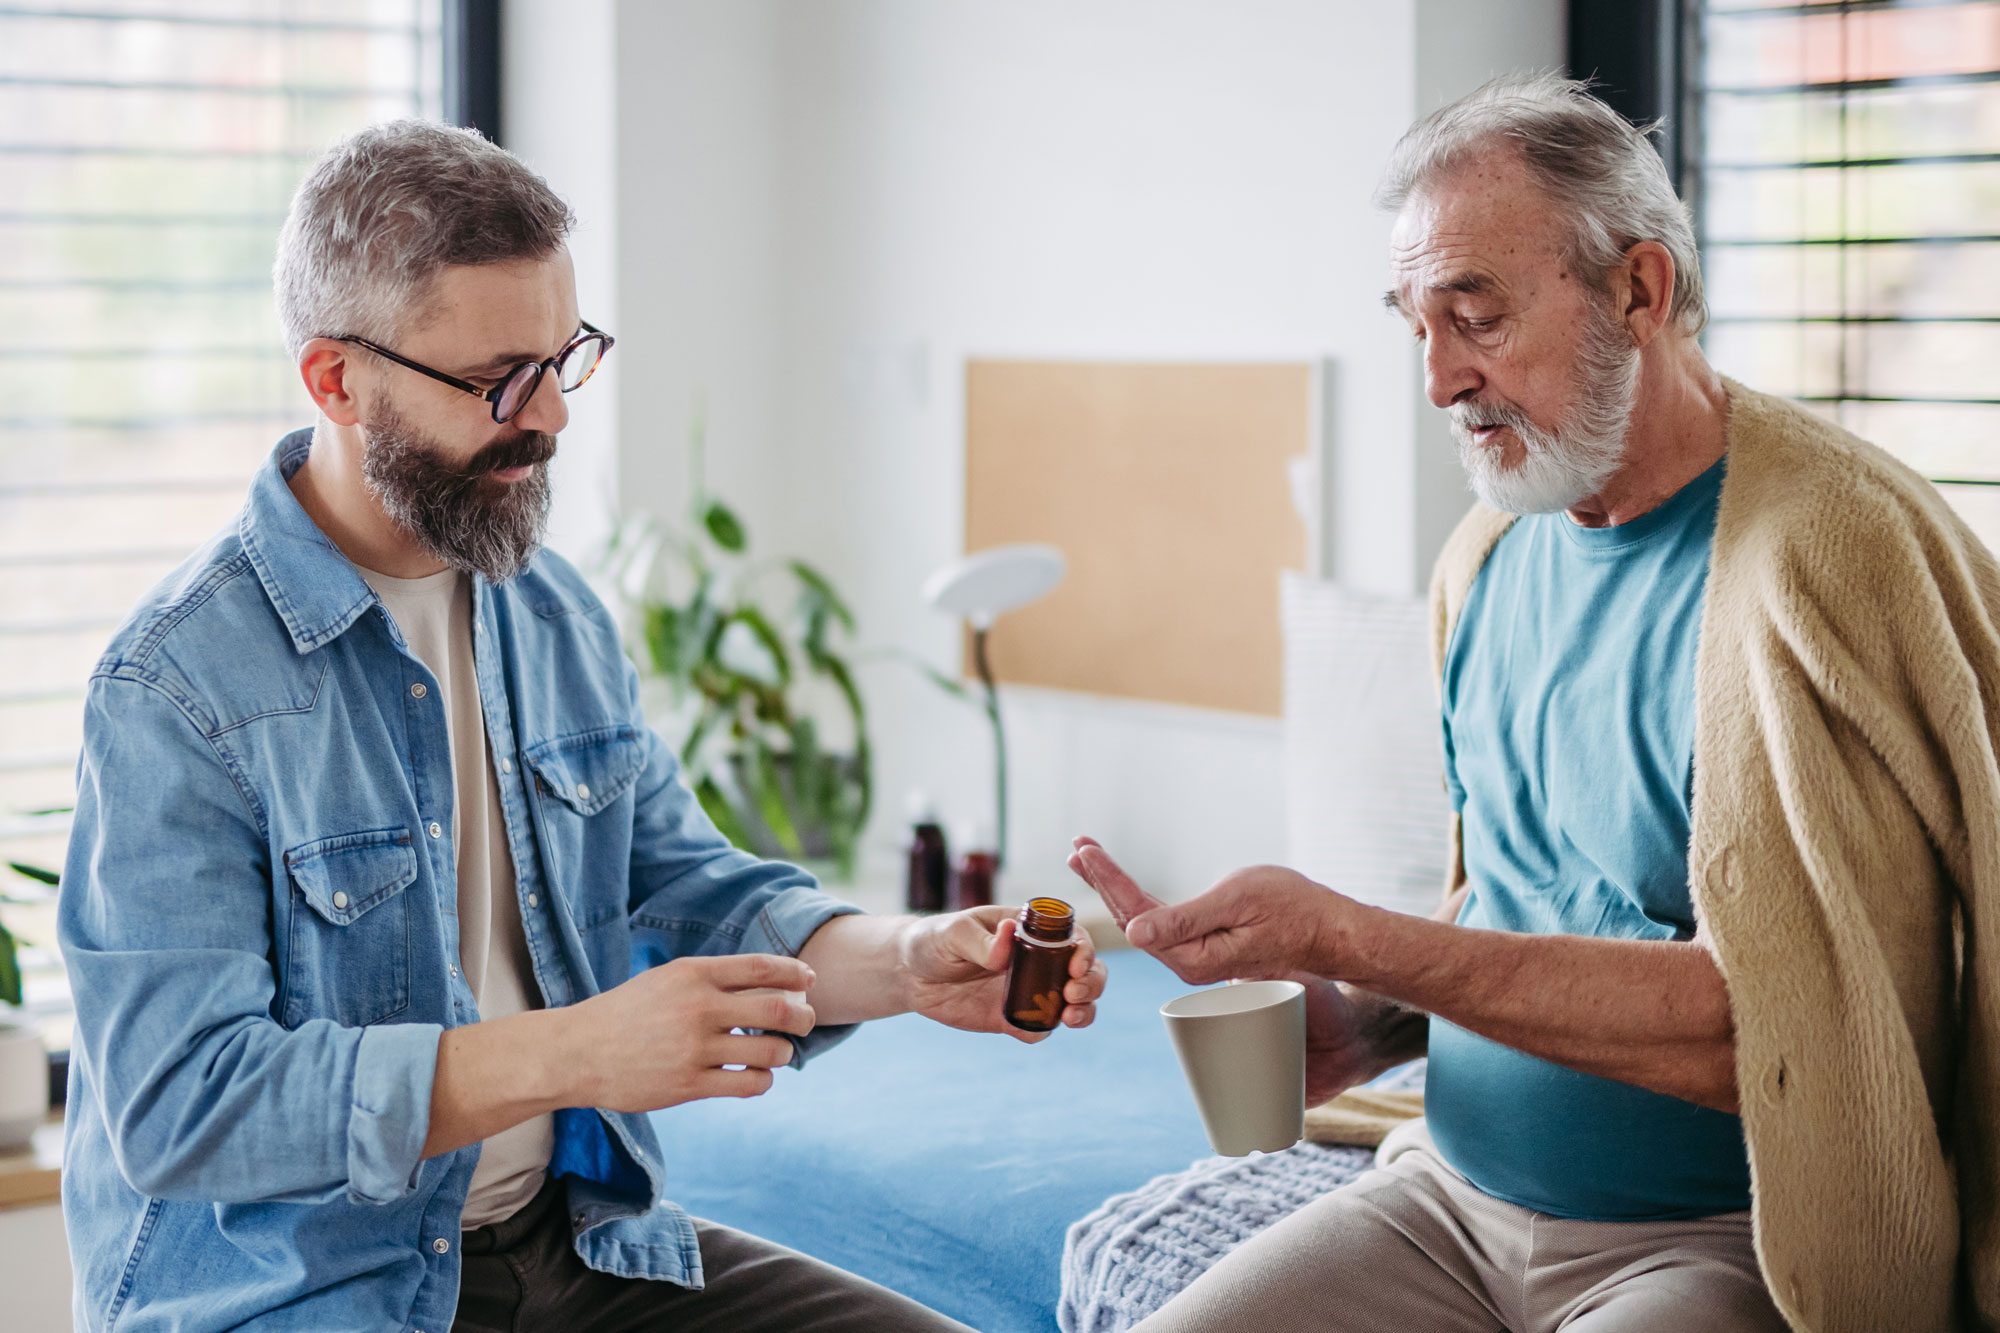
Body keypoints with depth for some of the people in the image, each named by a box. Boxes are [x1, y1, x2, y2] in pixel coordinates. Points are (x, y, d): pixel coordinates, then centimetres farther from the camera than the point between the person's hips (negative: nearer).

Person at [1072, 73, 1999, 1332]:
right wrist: (1366, 1025, -2)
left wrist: (1349, 941, -25)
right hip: (1459, 1200, 7)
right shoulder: (1490, 553, 8)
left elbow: (1773, 1021, -23)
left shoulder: (1824, 549, -17)